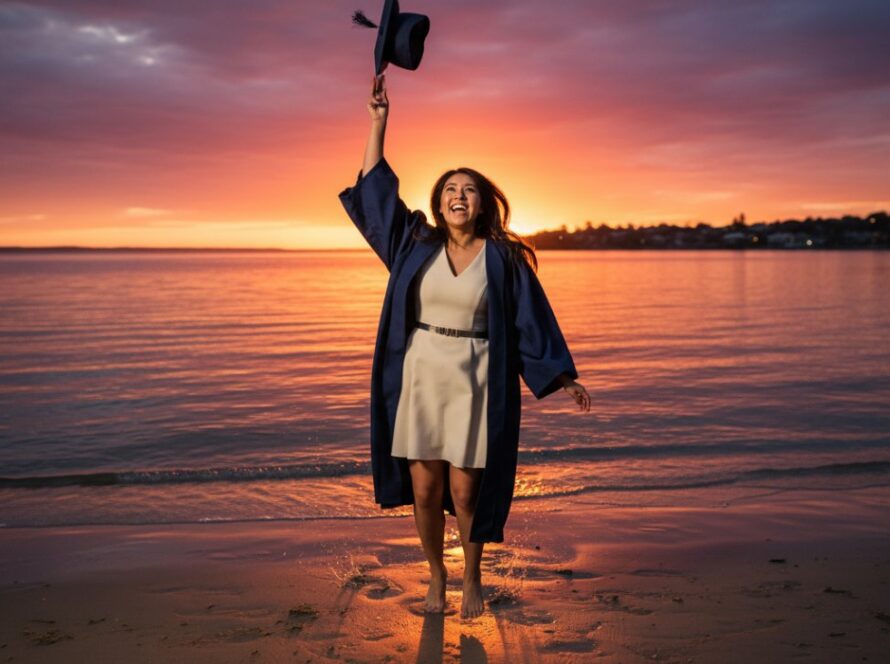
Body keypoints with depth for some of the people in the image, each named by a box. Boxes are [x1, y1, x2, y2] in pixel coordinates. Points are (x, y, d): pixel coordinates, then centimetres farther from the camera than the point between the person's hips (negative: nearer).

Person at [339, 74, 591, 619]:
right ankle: (436, 575, 28)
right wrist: (380, 120, 3)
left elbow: (532, 320, 2)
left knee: (465, 491, 2)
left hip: (473, 383, -2)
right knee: (424, 490, 5)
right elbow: (376, 189, 6)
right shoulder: (417, 244, 5)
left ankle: (473, 580, 24)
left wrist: (564, 379, 1)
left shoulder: (504, 259, -1)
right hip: (420, 376, 2)